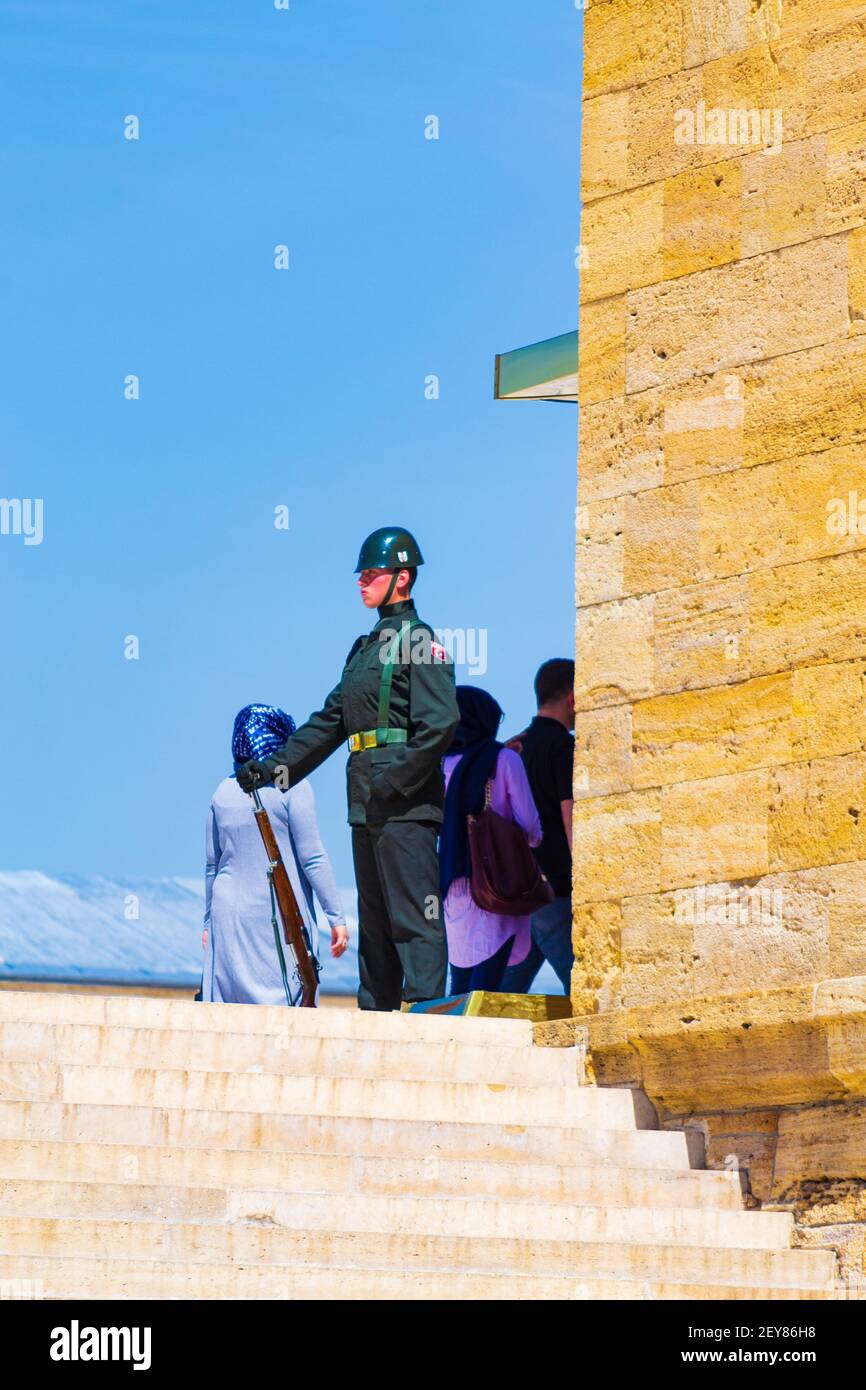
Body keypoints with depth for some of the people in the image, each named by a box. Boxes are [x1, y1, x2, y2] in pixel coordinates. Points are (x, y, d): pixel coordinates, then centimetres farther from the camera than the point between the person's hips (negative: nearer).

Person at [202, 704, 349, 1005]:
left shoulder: (223, 792, 10)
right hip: (282, 913, -4)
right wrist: (336, 916, -4)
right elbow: (312, 858, -8)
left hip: (229, 913, 5)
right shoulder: (291, 786, -5)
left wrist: (208, 922, 25)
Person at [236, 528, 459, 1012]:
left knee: (414, 918, -11)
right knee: (374, 922, 9)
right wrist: (276, 766, 16)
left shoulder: (419, 641, -6)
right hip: (368, 807, 9)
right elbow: (330, 721, 24)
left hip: (406, 806, -9)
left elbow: (441, 724, -17)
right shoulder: (366, 647, 21)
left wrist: (395, 783, -18)